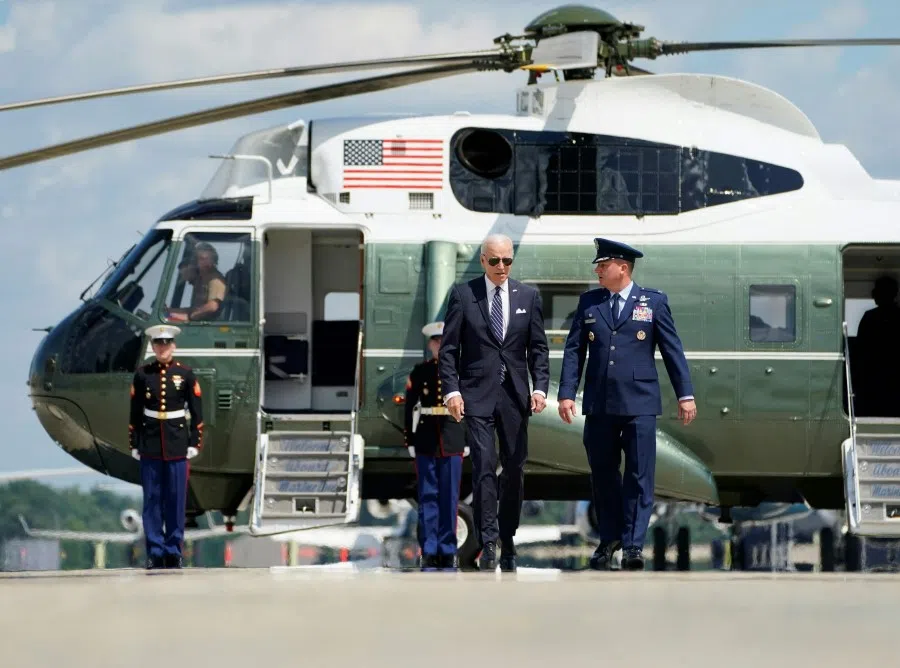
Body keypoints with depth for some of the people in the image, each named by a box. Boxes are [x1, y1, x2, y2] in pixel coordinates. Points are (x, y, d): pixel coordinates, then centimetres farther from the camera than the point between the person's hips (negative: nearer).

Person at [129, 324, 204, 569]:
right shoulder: (142, 375, 2)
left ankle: (174, 551, 8)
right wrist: (134, 444, 2)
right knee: (152, 499, 2)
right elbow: (135, 412, 5)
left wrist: (195, 443, -2)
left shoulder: (185, 374, 0)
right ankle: (155, 552, 6)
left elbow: (197, 411, 2)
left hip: (177, 443, -1)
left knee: (176, 499, 2)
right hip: (150, 443, 1)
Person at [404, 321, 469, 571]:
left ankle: (448, 552, 5)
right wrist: (410, 440, 0)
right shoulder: (420, 372, 4)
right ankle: (429, 553, 2)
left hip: (453, 439, 0)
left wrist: (468, 440, 3)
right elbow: (410, 407, 5)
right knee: (428, 496, 0)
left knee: (450, 497, 1)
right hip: (427, 440, 0)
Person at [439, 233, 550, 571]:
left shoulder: (528, 296, 8)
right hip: (477, 394, -3)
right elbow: (448, 348, 0)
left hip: (515, 394, 3)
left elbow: (538, 347, 8)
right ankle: (487, 544, -12)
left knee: (514, 468, 5)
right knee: (484, 467, -11)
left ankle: (507, 540, 16)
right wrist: (451, 389, -10)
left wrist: (540, 387, -5)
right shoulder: (463, 294, 1)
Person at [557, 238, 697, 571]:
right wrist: (566, 393, -1)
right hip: (599, 405, 3)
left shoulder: (653, 302, 4)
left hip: (639, 404, -3)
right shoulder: (589, 302, 10)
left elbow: (672, 350, 4)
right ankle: (609, 538, 22)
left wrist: (685, 395, 0)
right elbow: (574, 350, 8)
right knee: (602, 473, 9)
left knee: (639, 475, -6)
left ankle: (633, 545, -5)